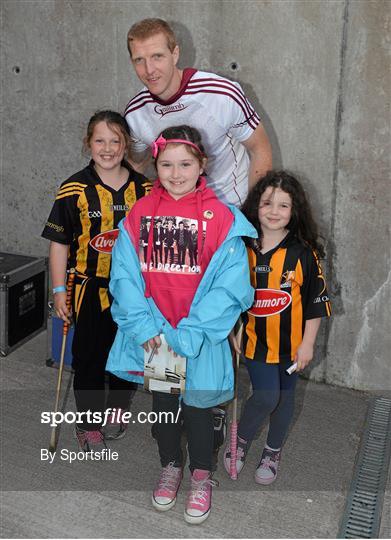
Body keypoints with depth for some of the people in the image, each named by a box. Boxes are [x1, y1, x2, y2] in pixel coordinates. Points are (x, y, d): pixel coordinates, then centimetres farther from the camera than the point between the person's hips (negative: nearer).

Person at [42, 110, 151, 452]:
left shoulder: (144, 189, -2)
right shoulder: (75, 190, -9)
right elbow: (60, 243, -5)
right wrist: (59, 290, -7)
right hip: (90, 287, -2)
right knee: (89, 357, 9)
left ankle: (118, 409, 40)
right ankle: (89, 425, 27)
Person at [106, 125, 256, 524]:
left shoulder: (223, 218, -11)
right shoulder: (139, 214, -3)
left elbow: (229, 285, -15)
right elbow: (124, 274, -5)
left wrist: (189, 334, -20)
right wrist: (144, 327, -15)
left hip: (199, 336, -2)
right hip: (153, 334, 3)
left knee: (197, 406, 13)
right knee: (161, 403, 20)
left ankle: (201, 476, 38)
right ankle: (170, 465, 45)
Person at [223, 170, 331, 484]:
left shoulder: (304, 252, -11)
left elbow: (316, 301, -6)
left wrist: (307, 343, -6)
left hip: (290, 341, 0)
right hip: (256, 339, 0)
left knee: (285, 396, 15)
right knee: (266, 396, -6)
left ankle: (273, 451, 37)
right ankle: (241, 440, 22)